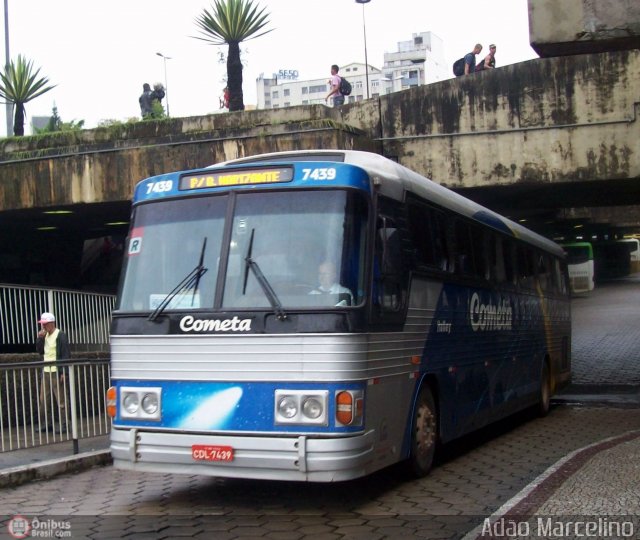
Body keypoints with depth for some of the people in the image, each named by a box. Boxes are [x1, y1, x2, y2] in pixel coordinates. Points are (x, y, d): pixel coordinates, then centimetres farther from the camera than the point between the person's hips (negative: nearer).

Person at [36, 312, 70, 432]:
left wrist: (63, 372, -18)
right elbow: (40, 351, 15)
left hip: (56, 372, -8)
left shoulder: (60, 335, -9)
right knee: (44, 399, 10)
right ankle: (49, 423, 18)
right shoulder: (45, 335, 14)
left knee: (60, 399, -3)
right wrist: (40, 338, 1)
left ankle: (63, 425, 2)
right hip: (46, 371, 8)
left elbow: (66, 355, -13)